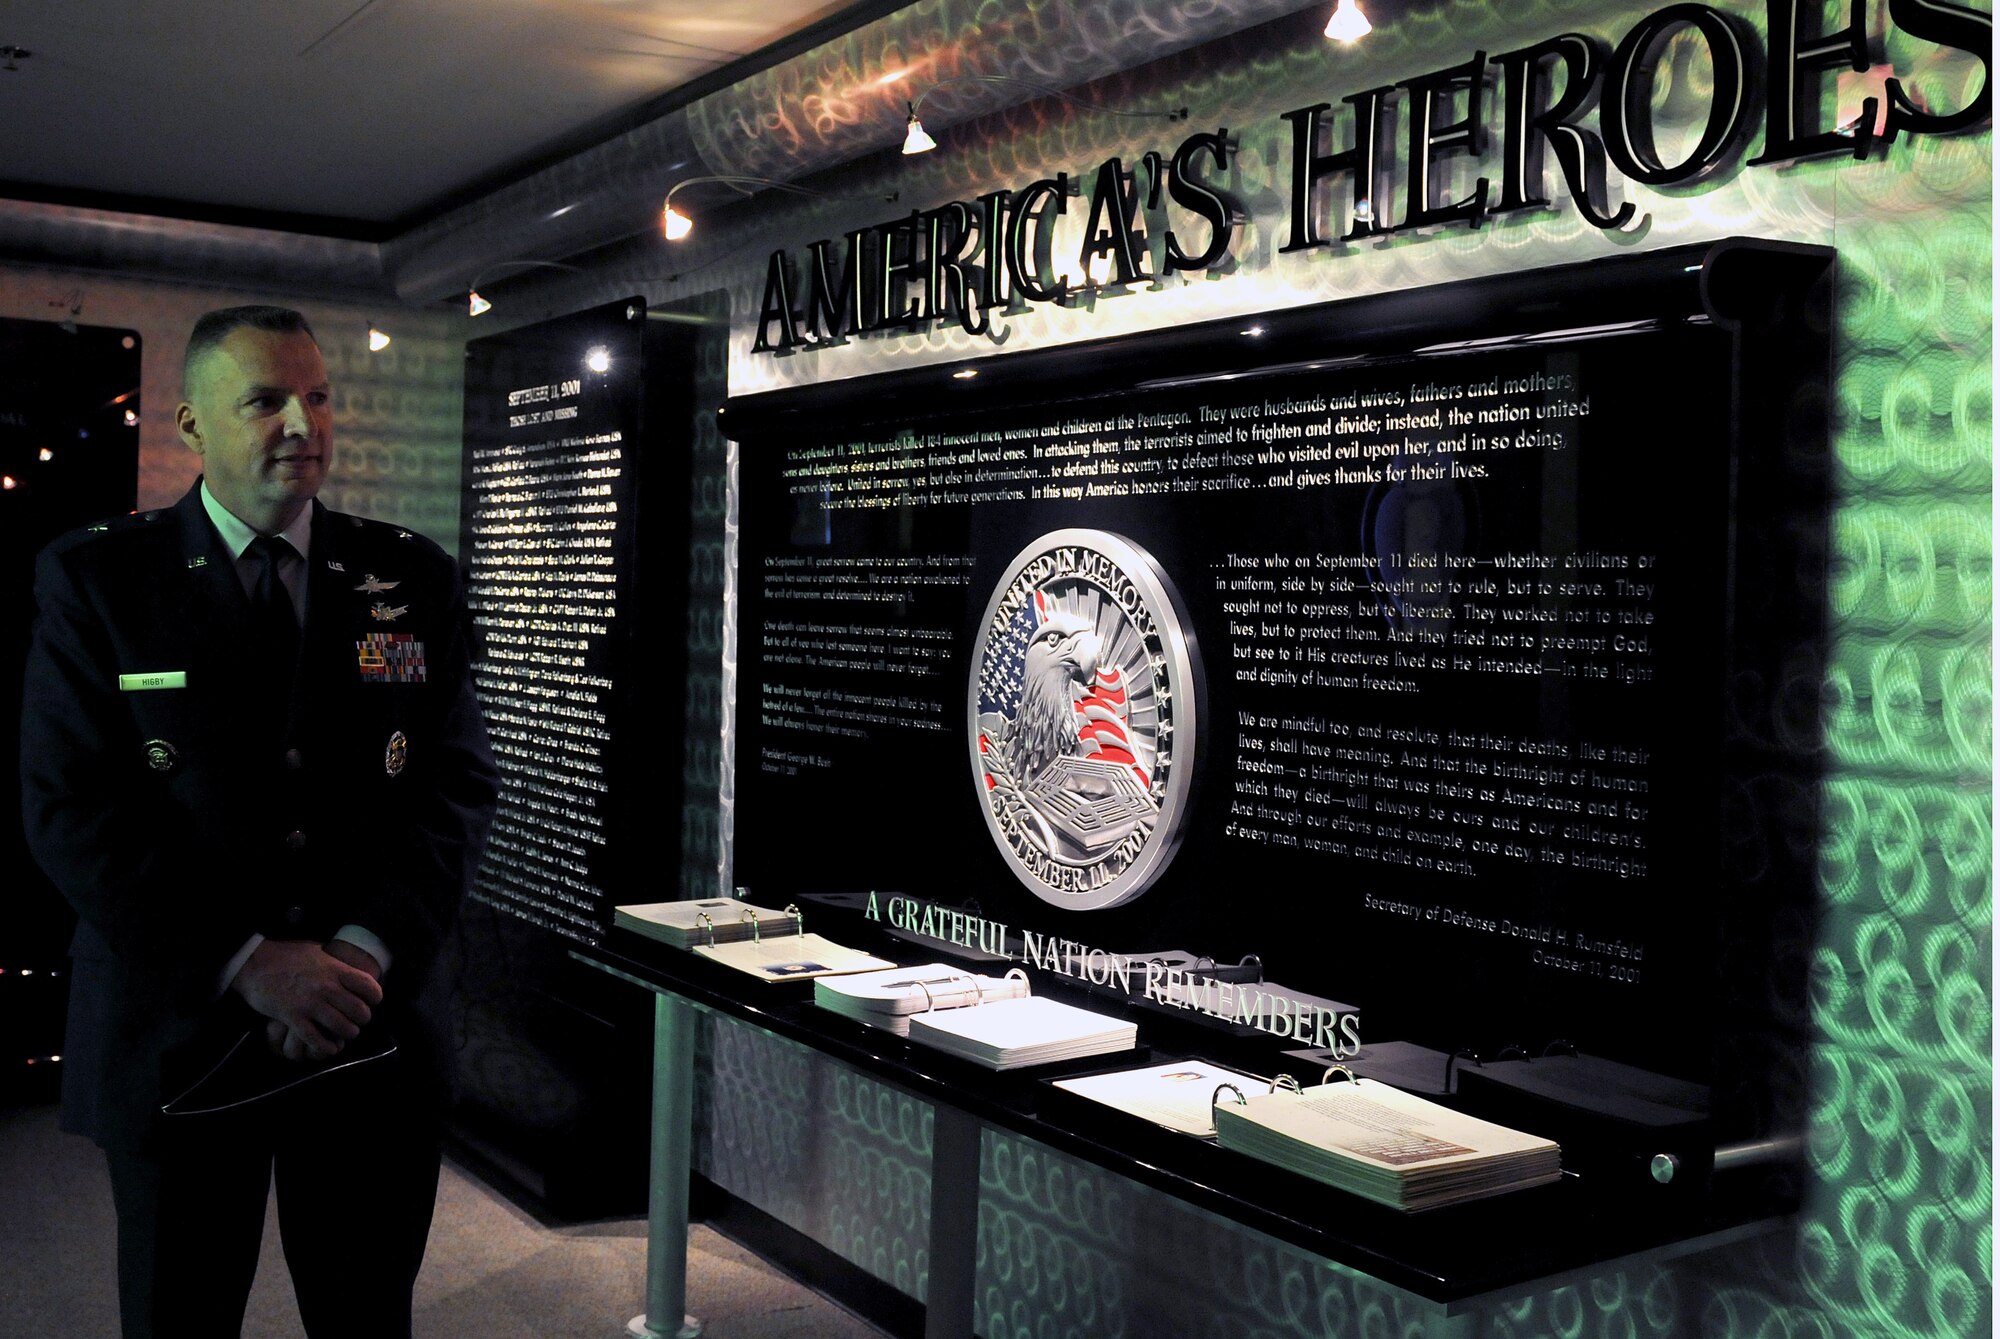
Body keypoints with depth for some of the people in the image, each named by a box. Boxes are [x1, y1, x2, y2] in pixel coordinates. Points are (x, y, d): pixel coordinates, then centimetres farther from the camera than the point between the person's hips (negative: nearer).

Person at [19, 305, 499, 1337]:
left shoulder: (412, 578, 5)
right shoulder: (95, 578, -2)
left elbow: (459, 782, 0)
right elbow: (71, 808, -9)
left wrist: (367, 951, -15)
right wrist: (249, 966, -17)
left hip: (373, 1032, 2)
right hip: (177, 1035, -1)